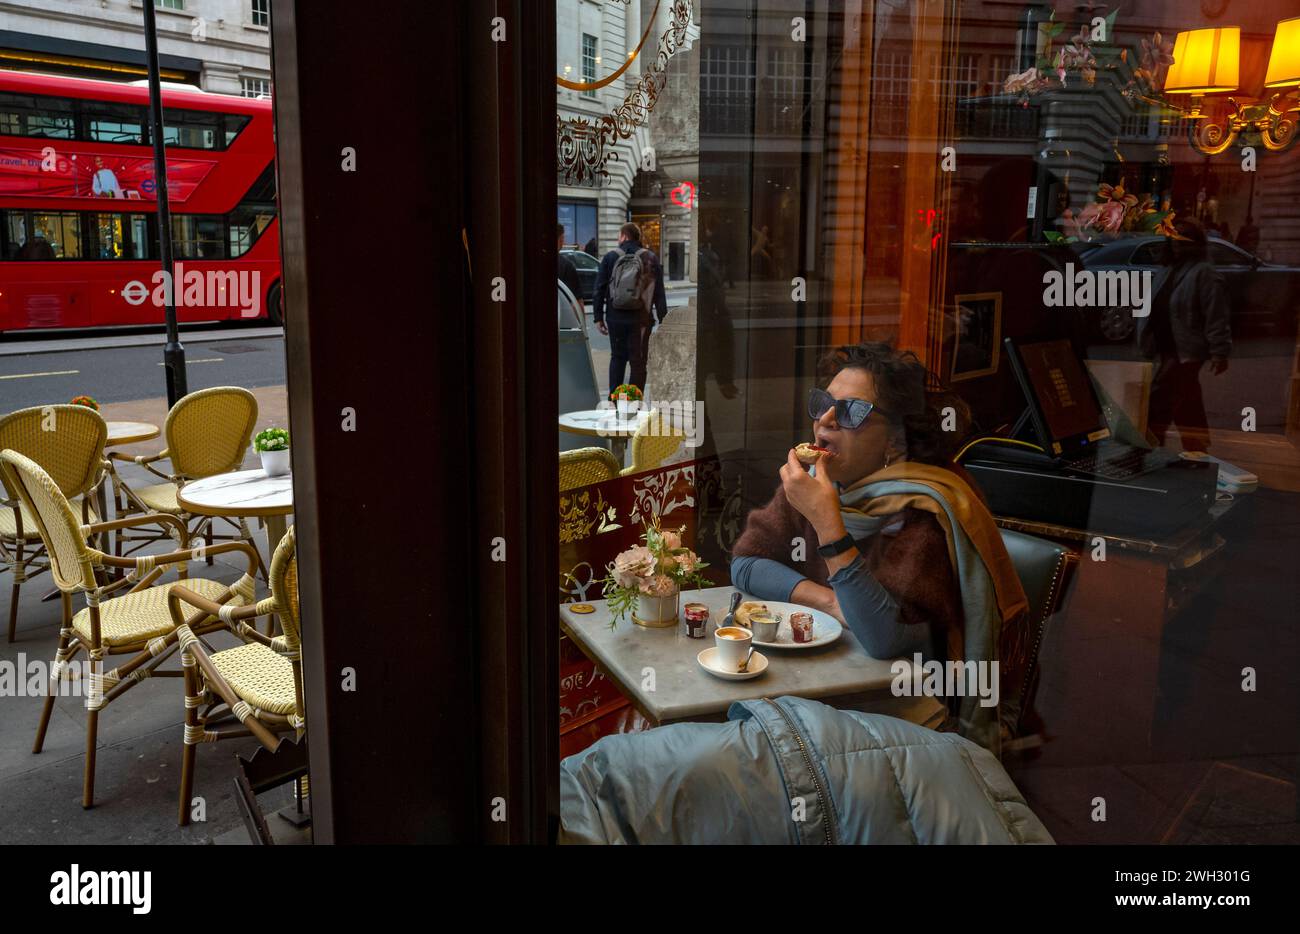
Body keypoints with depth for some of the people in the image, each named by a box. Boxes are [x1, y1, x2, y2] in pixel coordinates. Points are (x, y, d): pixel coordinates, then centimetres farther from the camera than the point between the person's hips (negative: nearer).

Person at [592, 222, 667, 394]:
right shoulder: (650, 258, 2)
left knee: (617, 357, 16)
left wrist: (598, 317, 6)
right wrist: (662, 319, 1)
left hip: (616, 318, 1)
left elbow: (600, 290, 1)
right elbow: (659, 292, -1)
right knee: (638, 361, 3)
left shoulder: (610, 257, 2)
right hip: (640, 320, -1)